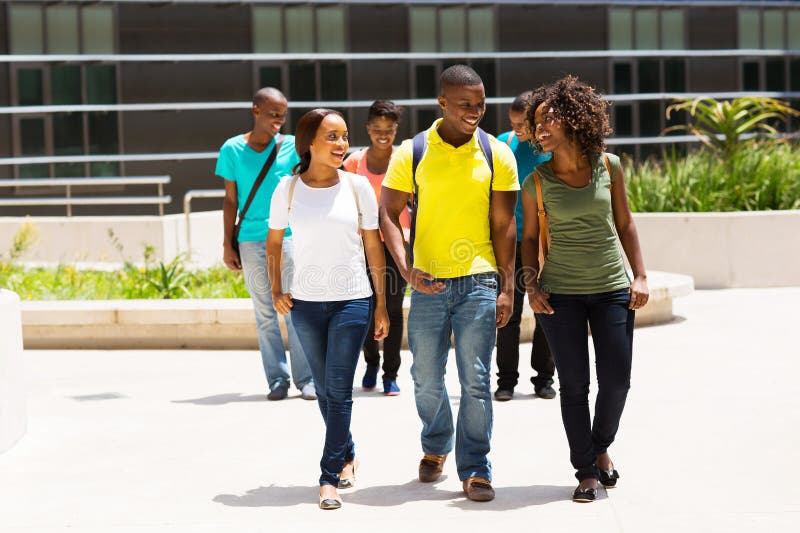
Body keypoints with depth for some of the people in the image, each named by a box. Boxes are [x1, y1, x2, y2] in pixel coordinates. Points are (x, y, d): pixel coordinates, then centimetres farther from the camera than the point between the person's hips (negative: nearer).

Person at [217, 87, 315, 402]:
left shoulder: (290, 146, 3)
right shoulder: (232, 149, 3)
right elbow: (230, 201, 7)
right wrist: (227, 245, 5)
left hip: (288, 235, 0)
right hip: (251, 241, 0)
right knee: (265, 314, 4)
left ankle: (306, 379, 3)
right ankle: (277, 379, 10)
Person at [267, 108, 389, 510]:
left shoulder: (358, 187, -3)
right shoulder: (288, 189, -2)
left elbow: (373, 247, 2)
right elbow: (273, 241, 11)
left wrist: (382, 305, 3)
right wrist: (275, 290, 0)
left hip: (352, 301, -2)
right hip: (306, 303, 2)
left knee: (338, 390, -7)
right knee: (324, 389, 12)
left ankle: (329, 477, -4)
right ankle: (347, 456, 33)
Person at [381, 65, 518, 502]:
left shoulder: (496, 155, 1)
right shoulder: (411, 153, -1)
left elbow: (504, 225, 2)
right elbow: (388, 215, 1)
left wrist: (507, 288, -2)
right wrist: (406, 269, -13)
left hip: (479, 282, -1)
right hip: (427, 284, 1)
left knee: (475, 381, -4)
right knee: (426, 380, 11)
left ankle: (475, 470, 6)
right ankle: (435, 447, 36)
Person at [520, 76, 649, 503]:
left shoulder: (608, 165, -1)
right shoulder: (536, 181, -3)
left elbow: (624, 224, 7)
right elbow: (529, 237, 7)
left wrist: (640, 276, 2)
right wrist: (531, 285, -6)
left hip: (611, 288, 1)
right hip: (560, 292, -1)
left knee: (617, 379, 1)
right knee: (574, 384, 1)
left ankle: (601, 447, 28)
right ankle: (586, 471, 12)